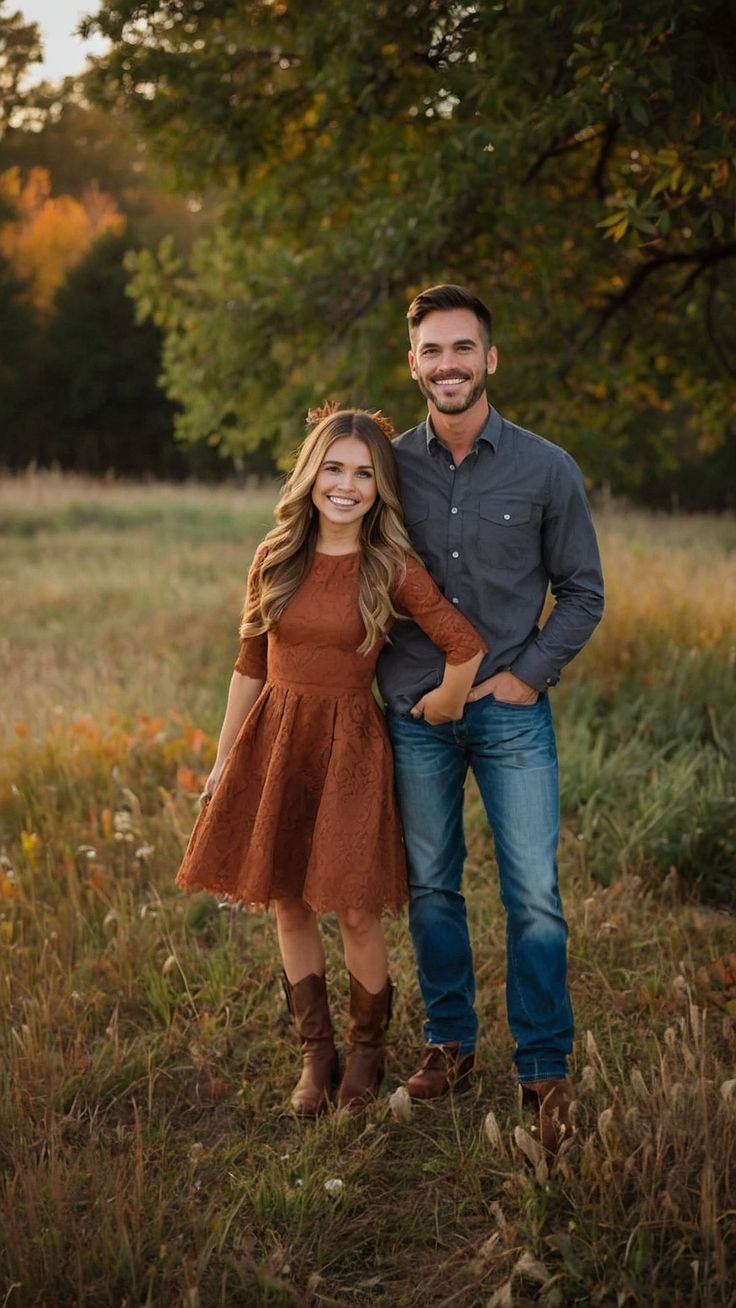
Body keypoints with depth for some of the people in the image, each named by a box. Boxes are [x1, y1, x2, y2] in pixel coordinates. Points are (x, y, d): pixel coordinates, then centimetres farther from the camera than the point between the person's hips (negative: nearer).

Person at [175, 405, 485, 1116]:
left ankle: (367, 1048, 22)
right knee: (287, 903, 9)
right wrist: (223, 759, 11)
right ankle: (315, 1052, 26)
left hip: (350, 745, -3)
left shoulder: (391, 568, -8)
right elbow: (250, 665, 9)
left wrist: (443, 705, 1)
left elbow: (466, 647, -11)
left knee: (356, 911, -2)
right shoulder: (275, 559, 2)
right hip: (274, 741, 4)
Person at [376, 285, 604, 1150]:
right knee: (430, 887, 11)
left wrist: (528, 674, -7)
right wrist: (391, 680, 1)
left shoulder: (546, 470, -4)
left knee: (534, 896, -3)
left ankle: (544, 1066, 9)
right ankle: (449, 1041, 26)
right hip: (416, 714, 2)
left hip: (510, 712, -2)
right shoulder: (391, 465, 1)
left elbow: (582, 592, 3)